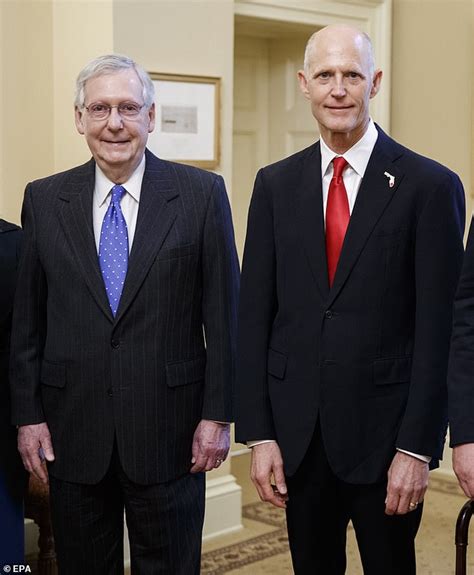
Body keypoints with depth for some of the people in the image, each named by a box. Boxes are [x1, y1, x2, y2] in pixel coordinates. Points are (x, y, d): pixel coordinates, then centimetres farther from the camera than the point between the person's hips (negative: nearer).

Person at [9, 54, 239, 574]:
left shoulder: (201, 194, -3)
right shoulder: (44, 200, 3)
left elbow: (223, 312, -3)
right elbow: (27, 320, 6)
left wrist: (217, 414, -5)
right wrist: (28, 415, 2)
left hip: (168, 430, -2)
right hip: (72, 431, 2)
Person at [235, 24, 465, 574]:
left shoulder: (429, 185, -6)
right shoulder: (275, 184, 4)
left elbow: (436, 328, -8)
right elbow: (254, 314, 3)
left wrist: (417, 447, -10)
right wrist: (258, 434, -1)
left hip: (384, 429, -3)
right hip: (296, 431, 3)